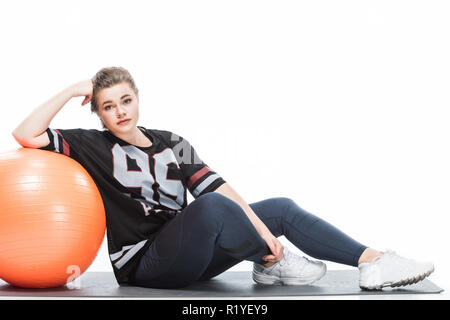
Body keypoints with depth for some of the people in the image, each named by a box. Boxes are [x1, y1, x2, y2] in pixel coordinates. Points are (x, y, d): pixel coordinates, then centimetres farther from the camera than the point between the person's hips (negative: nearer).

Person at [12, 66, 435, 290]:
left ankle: (373, 262, -5)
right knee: (212, 208, -35)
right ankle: (272, 263, -13)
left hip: (189, 253, 6)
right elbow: (26, 135, -13)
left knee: (282, 208, -3)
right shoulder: (92, 147, 0)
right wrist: (72, 91, -9)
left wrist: (262, 230, -12)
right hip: (144, 264, -6)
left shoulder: (170, 143, 12)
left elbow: (215, 185, -1)